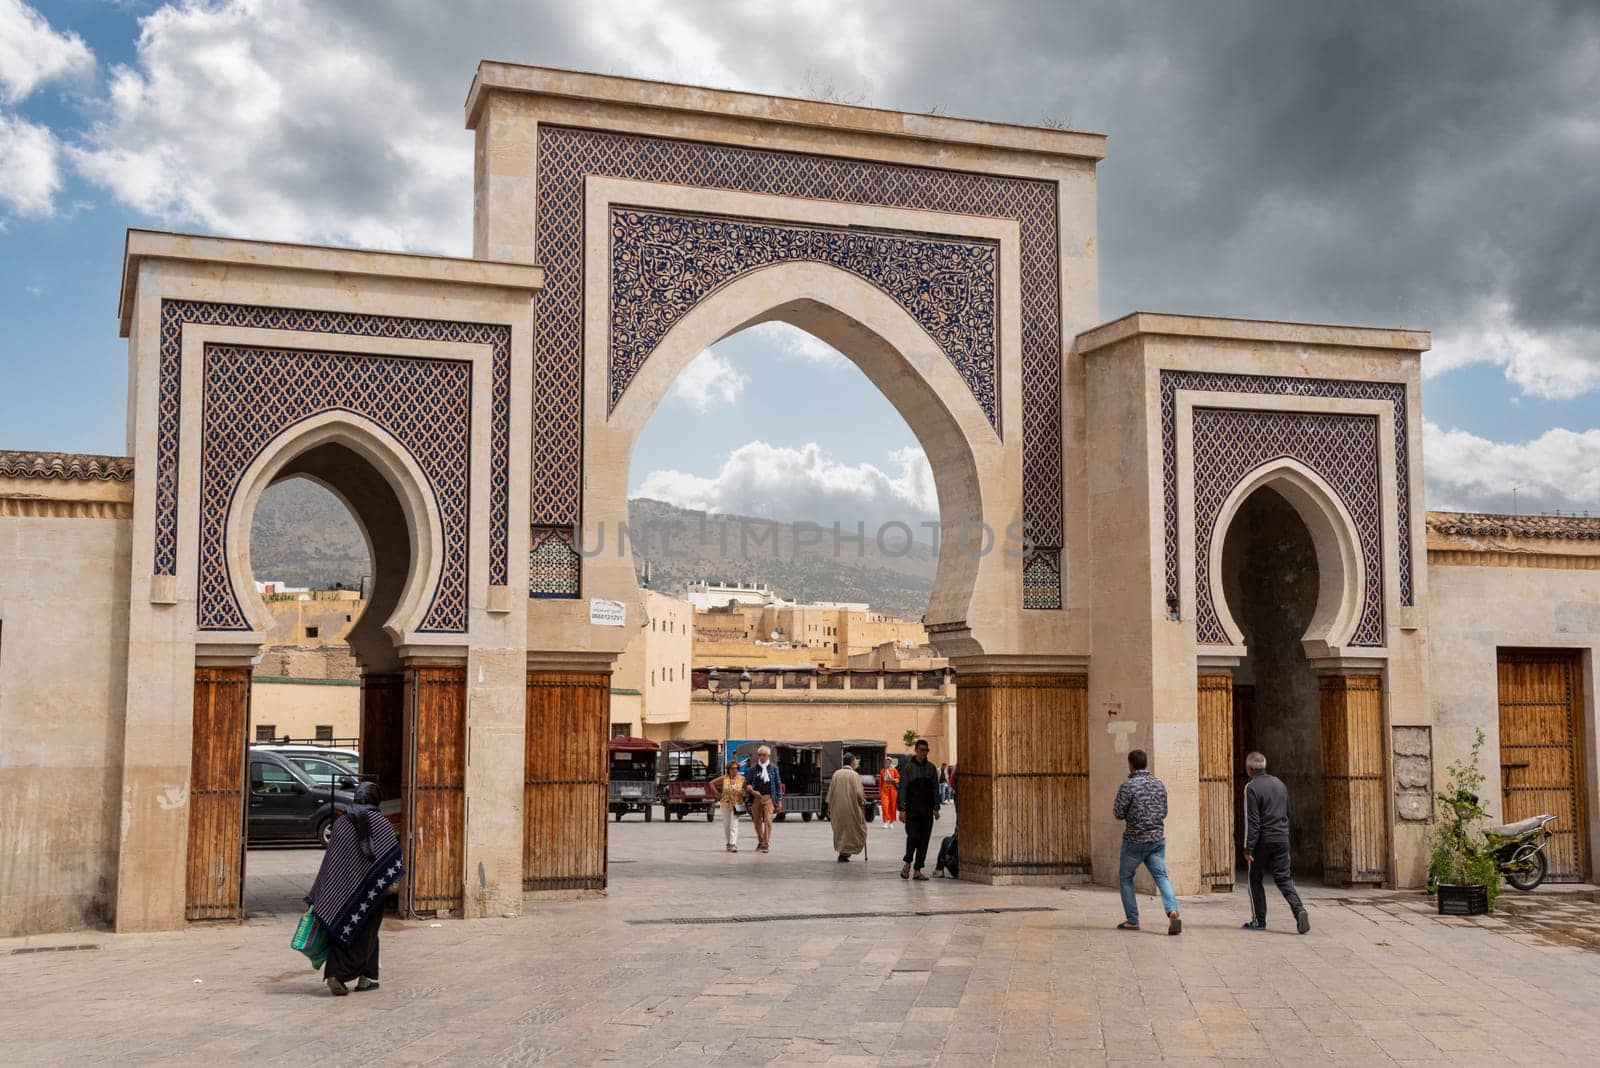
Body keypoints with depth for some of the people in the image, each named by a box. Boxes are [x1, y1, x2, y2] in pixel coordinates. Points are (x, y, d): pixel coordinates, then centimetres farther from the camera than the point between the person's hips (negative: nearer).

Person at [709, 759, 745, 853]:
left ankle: (733, 844, -17)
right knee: (726, 824, 10)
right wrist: (717, 794, 4)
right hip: (725, 803, 2)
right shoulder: (724, 778, 0)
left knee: (734, 824, -12)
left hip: (736, 804, -2)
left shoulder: (742, 779, -2)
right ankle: (728, 843, 23)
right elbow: (712, 783, 9)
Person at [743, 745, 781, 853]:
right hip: (756, 798, 2)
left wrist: (779, 800, 3)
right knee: (757, 821, 8)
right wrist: (752, 791, -11)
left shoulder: (773, 768, 7)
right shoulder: (754, 769, 9)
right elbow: (747, 784, 10)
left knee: (768, 820, -14)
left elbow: (778, 784, 8)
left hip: (768, 797, -2)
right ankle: (760, 842, 26)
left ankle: (766, 844, -15)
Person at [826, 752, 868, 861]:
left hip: (837, 808, 5)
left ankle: (842, 852, 21)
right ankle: (844, 853, -3)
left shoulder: (836, 774, 1)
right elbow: (858, 792, -15)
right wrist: (862, 802, 5)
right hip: (851, 807, -5)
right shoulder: (854, 775, -12)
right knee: (851, 830, 6)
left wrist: (830, 807, 13)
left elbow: (831, 791, 4)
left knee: (840, 830, 18)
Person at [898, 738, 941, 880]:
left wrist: (936, 808, 2)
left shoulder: (931, 768, 8)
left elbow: (935, 789, 10)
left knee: (924, 839, 2)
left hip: (927, 810, 3)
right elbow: (902, 789, -3)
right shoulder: (908, 767, -1)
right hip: (912, 808, -3)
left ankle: (917, 871, 8)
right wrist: (902, 809, -9)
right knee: (912, 836, -14)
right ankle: (907, 864, 10)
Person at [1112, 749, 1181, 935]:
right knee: (1161, 876, 1)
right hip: (1158, 838, 4)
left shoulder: (1128, 785, -13)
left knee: (1125, 877, 13)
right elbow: (1164, 812, 13)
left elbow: (1119, 813, -11)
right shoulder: (1158, 784, 6)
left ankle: (1132, 920, 14)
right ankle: (1172, 912, -23)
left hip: (1135, 840, -4)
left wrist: (1114, 807, 9)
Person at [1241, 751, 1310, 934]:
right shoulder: (1279, 783, 12)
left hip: (1262, 841, -5)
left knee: (1255, 880, 9)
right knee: (1284, 878, 4)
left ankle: (1259, 921, 13)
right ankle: (1299, 911, -18)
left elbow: (1252, 821, -16)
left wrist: (1248, 848, -14)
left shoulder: (1251, 787, -11)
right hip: (1282, 839, 5)